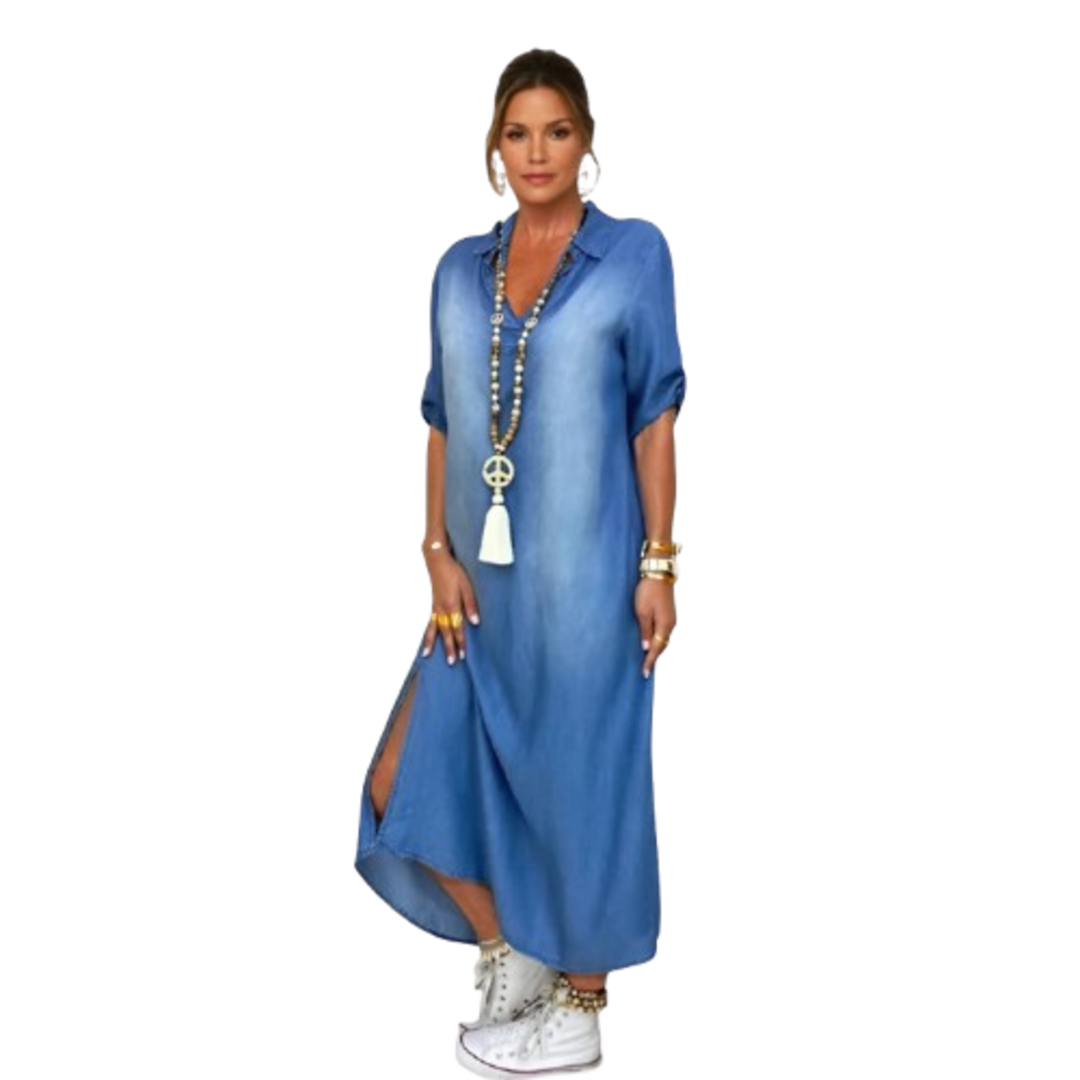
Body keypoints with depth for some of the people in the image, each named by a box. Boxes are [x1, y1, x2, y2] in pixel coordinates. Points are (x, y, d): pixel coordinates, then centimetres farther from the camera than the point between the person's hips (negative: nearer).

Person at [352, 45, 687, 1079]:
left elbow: (655, 412, -5)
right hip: (483, 582, 5)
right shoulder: (457, 268, 8)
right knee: (406, 781, 5)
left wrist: (659, 561, -8)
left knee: (580, 789, 5)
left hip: (584, 578, -5)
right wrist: (439, 553, 0)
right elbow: (442, 422, 9)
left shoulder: (636, 251, -4)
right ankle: (506, 953, 27)